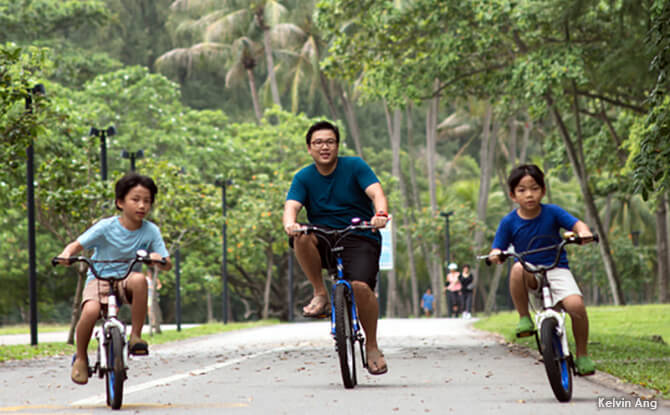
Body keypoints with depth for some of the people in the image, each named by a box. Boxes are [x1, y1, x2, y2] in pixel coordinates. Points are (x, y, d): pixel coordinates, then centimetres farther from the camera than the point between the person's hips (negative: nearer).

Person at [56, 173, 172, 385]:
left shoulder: (151, 231, -3)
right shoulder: (106, 227, -9)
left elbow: (167, 264, -5)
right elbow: (76, 244, -7)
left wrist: (159, 259, -30)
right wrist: (66, 254, -31)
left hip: (126, 281, 1)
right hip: (99, 278, -1)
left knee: (139, 279, -37)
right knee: (90, 311, -32)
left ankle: (135, 336, -22)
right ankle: (81, 357, -4)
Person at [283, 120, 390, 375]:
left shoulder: (355, 166, -2)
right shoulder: (304, 177, 3)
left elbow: (376, 192, -16)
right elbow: (291, 206, -11)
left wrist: (380, 214, -39)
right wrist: (290, 223, -36)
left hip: (360, 239, -2)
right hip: (323, 242, 2)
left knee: (360, 286, -27)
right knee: (301, 237, -32)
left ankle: (372, 347, -4)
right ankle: (320, 295, -14)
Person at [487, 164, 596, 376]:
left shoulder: (552, 212, -3)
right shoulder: (509, 222, -2)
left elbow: (577, 224, -10)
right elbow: (497, 249, 0)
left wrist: (583, 233, -34)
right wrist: (495, 255, -25)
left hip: (556, 269, 0)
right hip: (530, 275, 0)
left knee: (576, 305, -26)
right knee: (517, 269, -37)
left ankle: (582, 355, -3)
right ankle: (524, 318, -19)